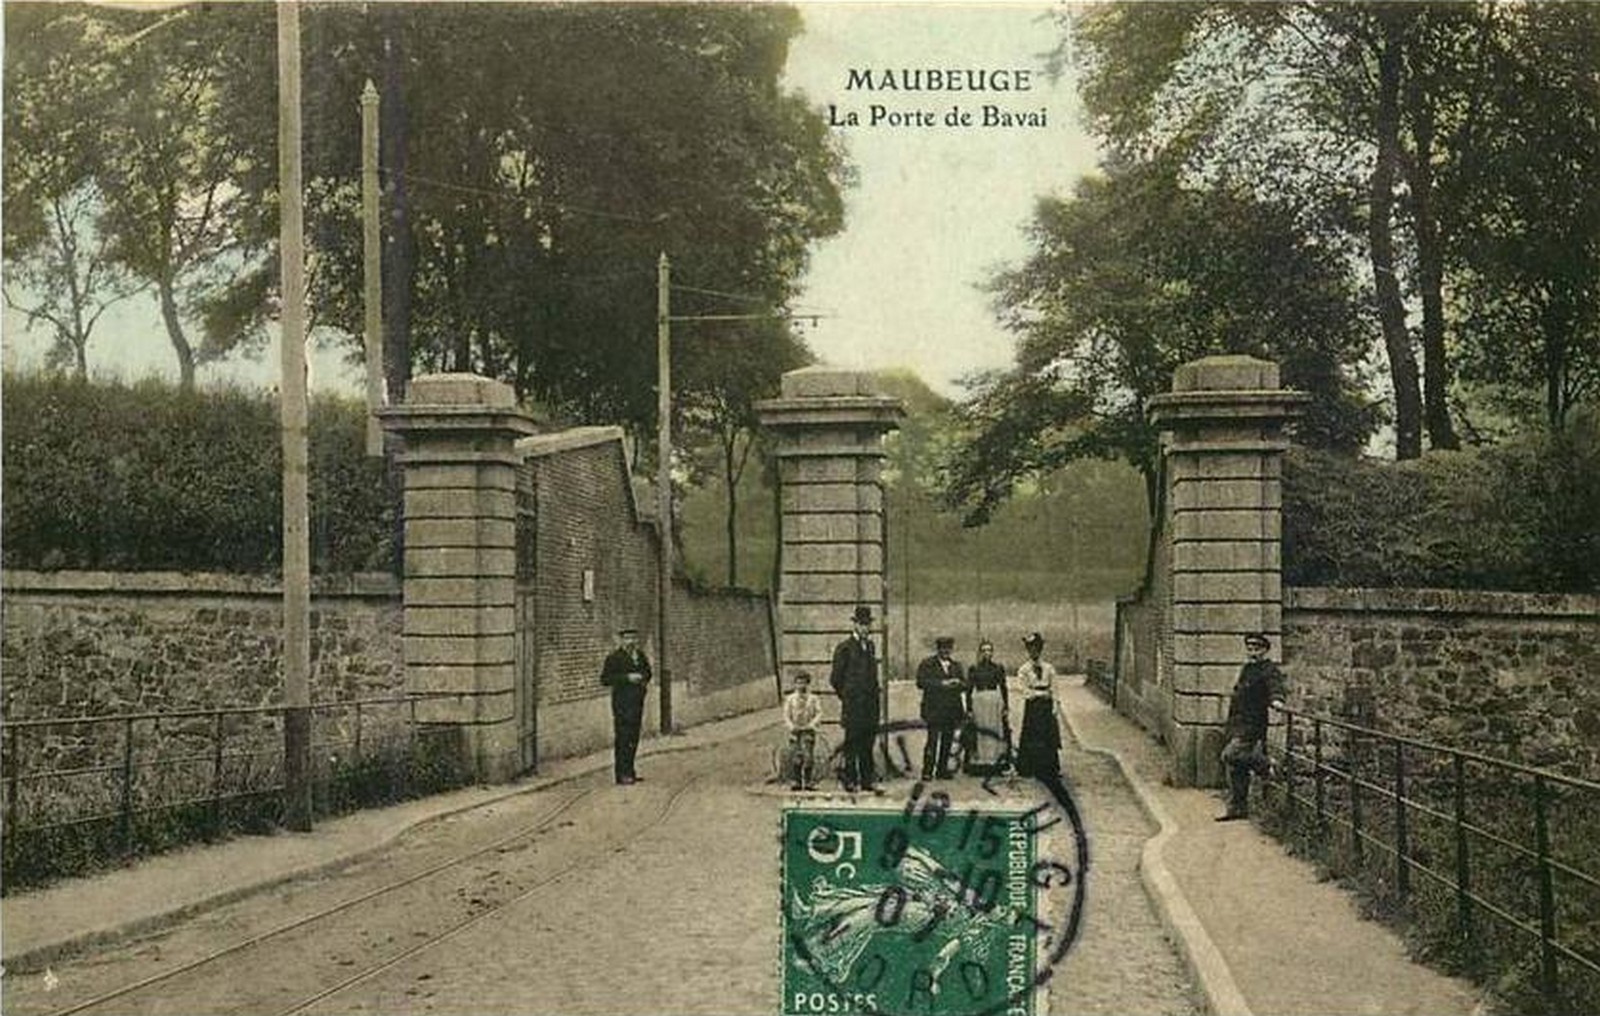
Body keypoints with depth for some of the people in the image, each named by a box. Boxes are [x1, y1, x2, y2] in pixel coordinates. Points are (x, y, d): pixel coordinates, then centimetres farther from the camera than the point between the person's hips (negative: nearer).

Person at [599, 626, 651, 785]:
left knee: (633, 738, 10)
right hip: (622, 702, -7)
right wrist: (627, 678, -19)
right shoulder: (615, 657, -8)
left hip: (637, 701, 7)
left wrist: (643, 679, 3)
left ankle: (629, 771, 18)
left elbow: (647, 672, 27)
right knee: (623, 738, -7)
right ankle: (622, 774, -3)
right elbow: (605, 679, -13)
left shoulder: (641, 655, 12)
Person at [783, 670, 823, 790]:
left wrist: (812, 725, -15)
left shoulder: (813, 699, 6)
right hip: (795, 731, 1)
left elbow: (818, 714, 0)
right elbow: (786, 714, 7)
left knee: (808, 756, -8)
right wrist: (791, 725, -9)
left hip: (808, 731, -1)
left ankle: (809, 782, -2)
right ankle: (796, 781, 5)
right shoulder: (790, 699, 10)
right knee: (795, 757, -4)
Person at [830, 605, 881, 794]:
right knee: (852, 744, -1)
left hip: (870, 706, 6)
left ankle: (868, 780, 14)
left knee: (867, 744, 10)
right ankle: (850, 780, 5)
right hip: (853, 706, -6)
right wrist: (846, 696, 0)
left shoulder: (870, 646, 13)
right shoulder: (844, 648, -8)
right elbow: (835, 678, -6)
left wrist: (874, 695, 14)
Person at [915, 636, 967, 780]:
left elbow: (965, 685, 18)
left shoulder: (956, 666, 19)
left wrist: (958, 683, -7)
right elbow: (921, 682, -10)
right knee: (932, 740, -8)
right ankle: (927, 771, -6)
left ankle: (942, 770, 12)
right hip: (934, 709, -5)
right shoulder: (927, 664, 2)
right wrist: (942, 684, -16)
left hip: (952, 709, 5)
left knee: (947, 741, 5)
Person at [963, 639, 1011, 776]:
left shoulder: (998, 668, 6)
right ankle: (978, 764, 3)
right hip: (978, 703, -1)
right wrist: (969, 709, -3)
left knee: (996, 734, 1)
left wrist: (1006, 708, 1)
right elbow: (969, 690, 4)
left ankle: (997, 764, 6)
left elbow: (1003, 689, 7)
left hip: (995, 703, 1)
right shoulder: (973, 669, 4)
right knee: (979, 735, -1)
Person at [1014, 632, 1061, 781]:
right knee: (1032, 739, -2)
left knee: (1050, 738, 1)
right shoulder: (1023, 670, 1)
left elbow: (1053, 691, 4)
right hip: (1032, 707, -2)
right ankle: (1028, 769, 4)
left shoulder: (1049, 669, 7)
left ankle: (1050, 769, 7)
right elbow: (1026, 692, -5)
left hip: (1047, 707, 2)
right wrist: (1042, 693, -9)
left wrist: (1054, 707, -4)